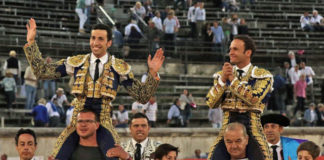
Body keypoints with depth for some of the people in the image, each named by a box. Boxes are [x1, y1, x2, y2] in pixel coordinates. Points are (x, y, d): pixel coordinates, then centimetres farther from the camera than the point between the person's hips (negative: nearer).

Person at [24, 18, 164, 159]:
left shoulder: (119, 67, 5)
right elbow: (41, 72, 10)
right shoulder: (77, 62, 9)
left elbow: (142, 97, 3)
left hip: (103, 123, -2)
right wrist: (31, 42, 5)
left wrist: (153, 74, -12)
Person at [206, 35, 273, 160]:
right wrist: (222, 79, -10)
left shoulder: (263, 75, 4)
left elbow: (254, 99, -14)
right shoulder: (221, 75, 14)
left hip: (252, 129, -2)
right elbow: (211, 103, 2)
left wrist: (233, 79, -10)